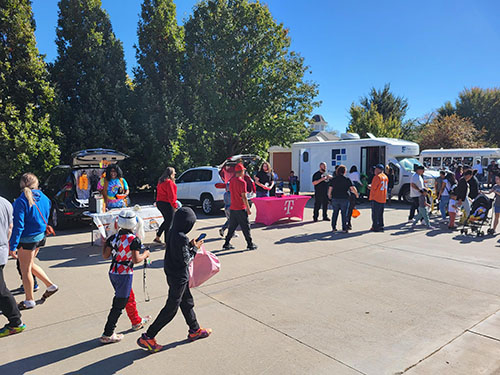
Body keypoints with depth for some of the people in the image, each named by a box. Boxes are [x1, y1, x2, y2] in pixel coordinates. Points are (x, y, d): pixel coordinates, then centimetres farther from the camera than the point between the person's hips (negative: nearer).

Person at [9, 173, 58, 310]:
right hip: (40, 236, 7)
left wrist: (13, 246, -15)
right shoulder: (44, 198, 0)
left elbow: (18, 225, -20)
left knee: (25, 270, 9)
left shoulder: (21, 201, -18)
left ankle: (29, 300, 22)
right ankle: (50, 285, 29)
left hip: (27, 239, -7)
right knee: (29, 265, 26)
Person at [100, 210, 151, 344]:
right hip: (125, 274, -7)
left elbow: (105, 255, 5)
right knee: (119, 304, 4)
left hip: (113, 273, 7)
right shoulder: (134, 239, -17)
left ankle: (136, 322, 41)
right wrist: (145, 254, -1)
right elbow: (136, 260, -19)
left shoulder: (113, 237, 1)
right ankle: (107, 335, 11)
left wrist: (105, 242, 18)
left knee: (129, 298, 24)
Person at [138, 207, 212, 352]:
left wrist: (190, 245, 5)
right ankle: (147, 337, 13)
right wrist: (195, 248, -9)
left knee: (187, 302, 21)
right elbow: (185, 260, -22)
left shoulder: (172, 232, 1)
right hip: (179, 277, -10)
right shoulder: (181, 238, -27)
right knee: (171, 309, 4)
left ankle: (195, 330, 37)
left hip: (172, 274, 10)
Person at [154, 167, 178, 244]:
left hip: (159, 203, 10)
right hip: (167, 204, -10)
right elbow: (171, 195, -20)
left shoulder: (161, 181, 14)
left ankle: (157, 237, 26)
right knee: (169, 223, -1)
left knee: (166, 221, 21)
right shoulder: (169, 182, -17)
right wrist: (174, 205, -16)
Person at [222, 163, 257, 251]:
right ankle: (250, 244, 11)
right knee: (246, 227, 3)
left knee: (232, 227, 14)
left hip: (232, 208, 7)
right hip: (241, 209, -7)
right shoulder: (242, 182, -16)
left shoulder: (231, 180, 7)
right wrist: (248, 209, -11)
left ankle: (227, 244, 17)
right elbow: (244, 197, -17)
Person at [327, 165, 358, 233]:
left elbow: (330, 189, 0)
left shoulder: (333, 179, 0)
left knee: (335, 212, 14)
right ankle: (344, 228, 6)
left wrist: (329, 195, 16)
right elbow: (352, 188, -8)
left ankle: (333, 227, 16)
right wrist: (356, 193, 9)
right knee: (344, 213, 6)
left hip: (335, 198, 2)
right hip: (344, 198, -2)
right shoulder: (347, 179, -6)